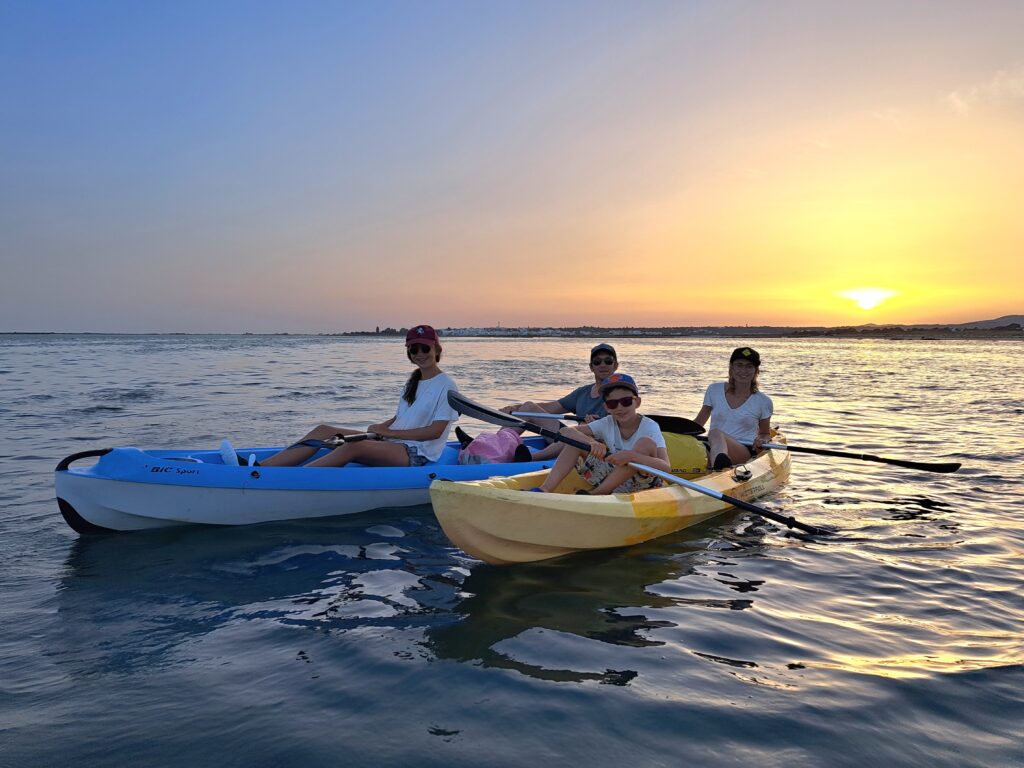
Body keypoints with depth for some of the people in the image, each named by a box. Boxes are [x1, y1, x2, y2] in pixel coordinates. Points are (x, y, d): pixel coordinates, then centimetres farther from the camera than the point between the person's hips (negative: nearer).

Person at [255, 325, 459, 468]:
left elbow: (435, 431, -12)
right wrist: (380, 428, -2)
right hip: (390, 444, 8)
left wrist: (389, 432, -11)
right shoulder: (412, 383, 22)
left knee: (353, 446, -34)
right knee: (324, 431, -8)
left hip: (418, 453, -8)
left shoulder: (446, 386, -4)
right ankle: (260, 467, -20)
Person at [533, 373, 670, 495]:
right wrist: (592, 443, -34)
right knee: (577, 440, -9)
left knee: (646, 443, -28)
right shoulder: (606, 424, -2)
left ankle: (594, 494, -23)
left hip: (640, 485, -3)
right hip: (609, 481, 3)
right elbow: (566, 431, -14)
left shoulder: (649, 426, -12)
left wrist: (631, 456, -41)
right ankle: (545, 489, -24)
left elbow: (666, 468, -26)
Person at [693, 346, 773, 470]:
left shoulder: (763, 402, 8)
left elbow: (765, 434, 22)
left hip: (745, 452, -3)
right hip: (713, 447, 3)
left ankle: (718, 464, -71)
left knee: (716, 433, -38)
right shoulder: (715, 390, 13)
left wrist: (762, 440, -2)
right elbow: (698, 423, 20)